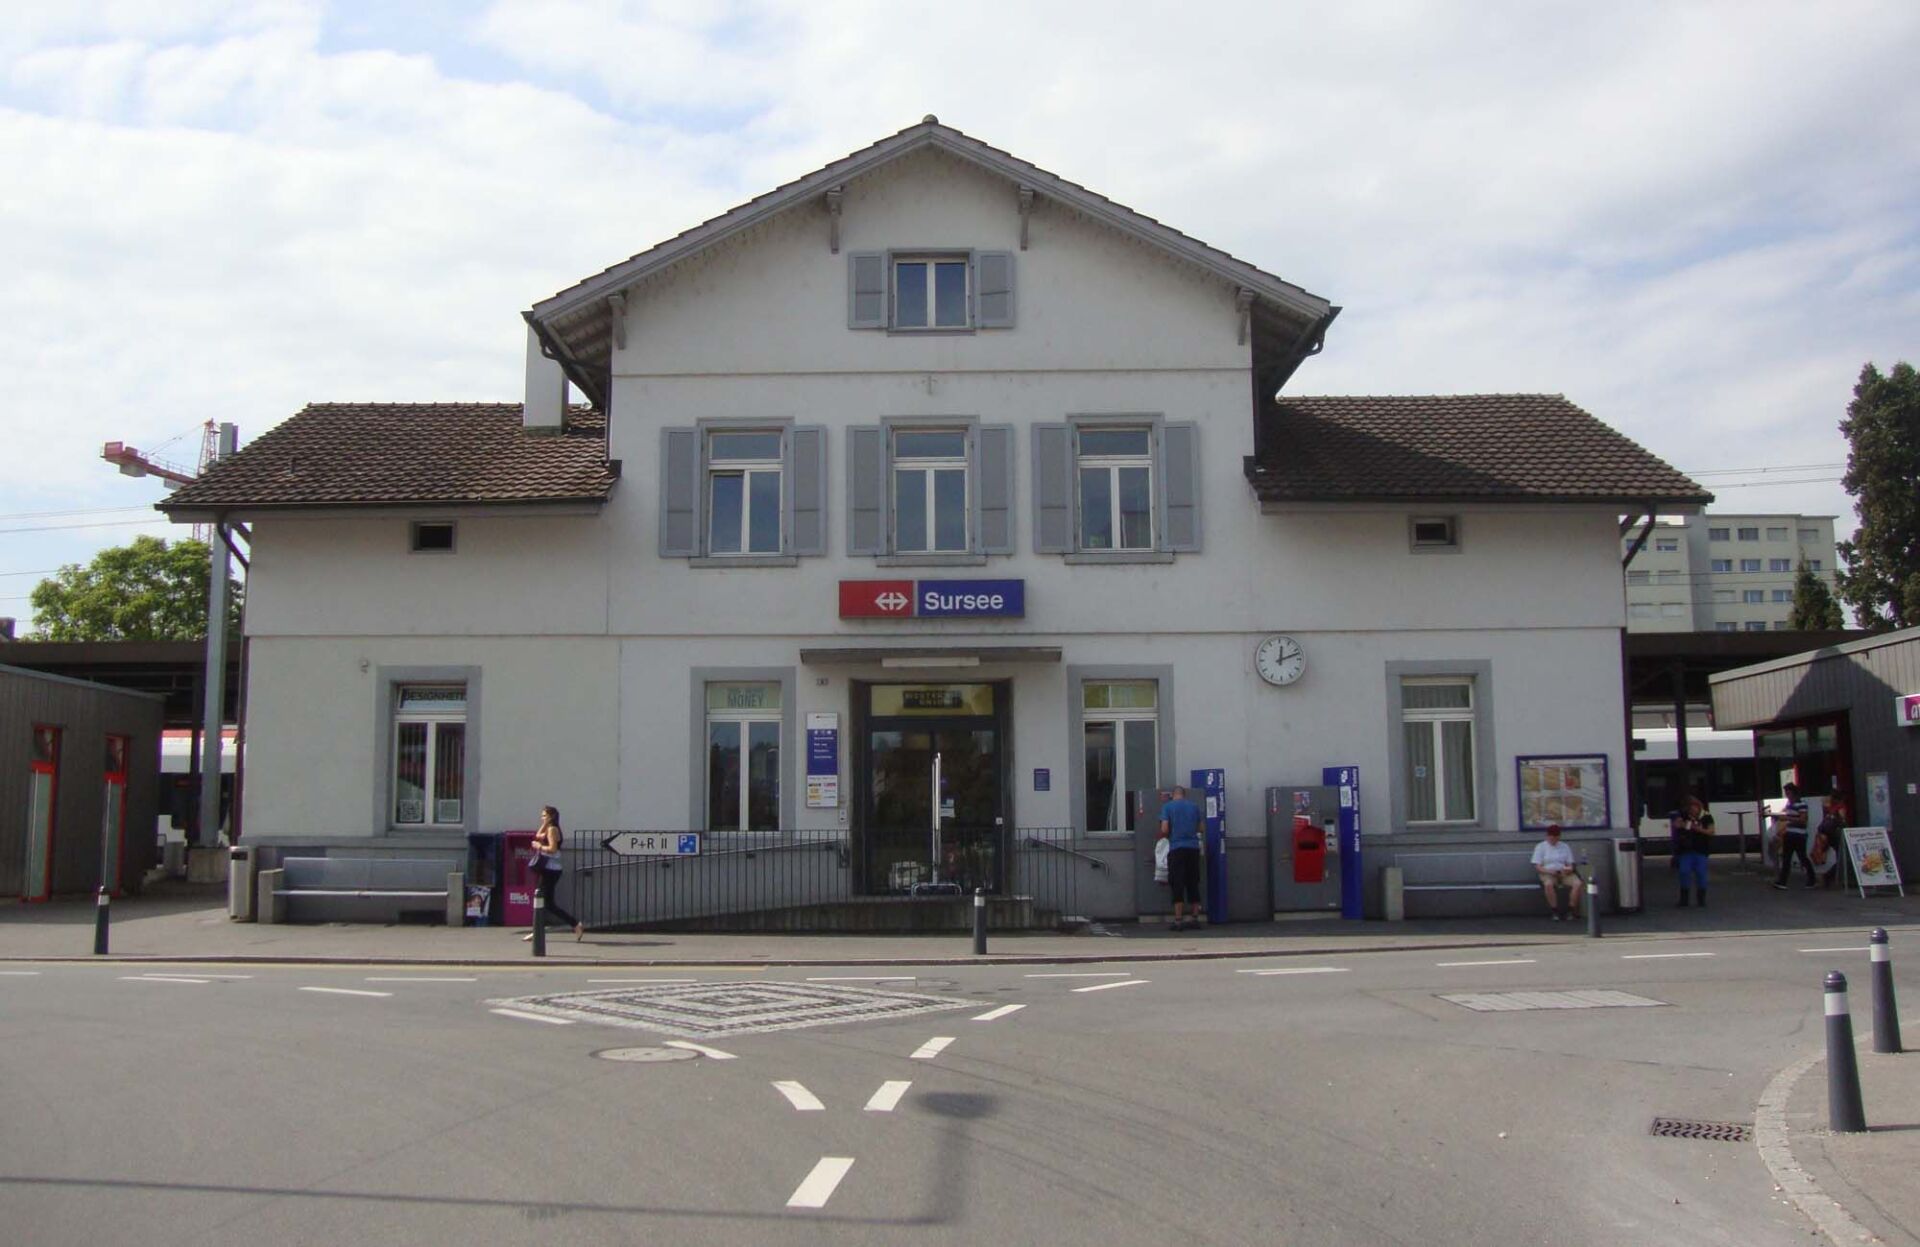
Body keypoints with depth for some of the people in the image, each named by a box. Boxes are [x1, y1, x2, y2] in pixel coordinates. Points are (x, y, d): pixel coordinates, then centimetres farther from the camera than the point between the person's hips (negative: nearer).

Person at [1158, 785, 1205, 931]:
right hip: (1193, 847, 3)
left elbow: (1164, 830, -7)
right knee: (1193, 884, 10)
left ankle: (1178, 920, -5)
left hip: (1176, 848, -3)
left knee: (1178, 885, -2)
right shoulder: (1194, 807, 9)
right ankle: (1195, 918, 13)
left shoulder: (1167, 807, -1)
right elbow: (1199, 828, 13)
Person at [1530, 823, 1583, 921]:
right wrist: (1549, 871, -20)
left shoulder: (1565, 847, 16)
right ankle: (1555, 912, -27)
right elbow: (1537, 867, -1)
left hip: (1564, 873, 3)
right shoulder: (1540, 847, 6)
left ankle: (1571, 911, -20)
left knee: (1578, 883, -29)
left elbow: (1570, 864, 12)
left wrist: (1569, 869, -13)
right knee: (1548, 884, -40)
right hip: (1547, 873, -3)